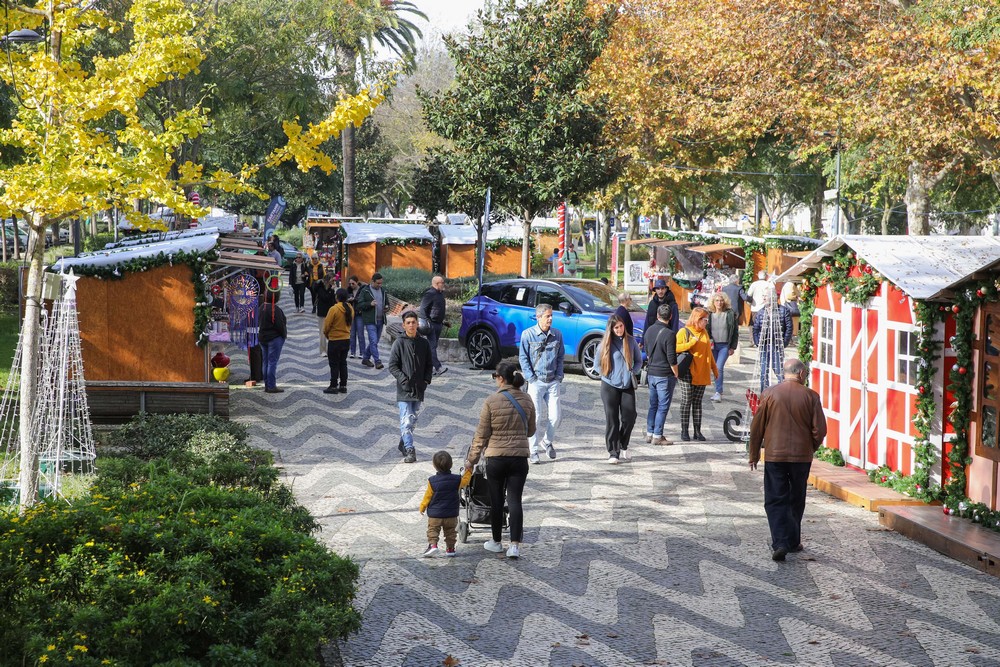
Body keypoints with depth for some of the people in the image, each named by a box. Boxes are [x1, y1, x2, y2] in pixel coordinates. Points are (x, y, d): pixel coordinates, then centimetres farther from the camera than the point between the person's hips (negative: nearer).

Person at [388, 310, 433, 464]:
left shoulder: (424, 343, 7)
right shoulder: (399, 343, -4)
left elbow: (429, 365, 14)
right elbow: (392, 366, -4)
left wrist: (426, 381, 0)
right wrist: (403, 379, -14)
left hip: (419, 389, 4)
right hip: (404, 389, -4)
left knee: (413, 420, 13)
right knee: (406, 421, -11)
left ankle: (403, 444, 30)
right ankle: (409, 450, -15)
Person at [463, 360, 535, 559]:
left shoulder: (492, 401, -10)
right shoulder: (527, 400, 1)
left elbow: (481, 434, -6)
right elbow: (530, 431, 12)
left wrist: (472, 459, 4)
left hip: (496, 457, -2)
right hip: (520, 457, 2)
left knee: (496, 500, 11)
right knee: (515, 500, 2)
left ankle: (496, 541, 24)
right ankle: (515, 544, -6)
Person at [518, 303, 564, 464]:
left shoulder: (557, 335, 4)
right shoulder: (528, 335, -4)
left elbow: (560, 357, 13)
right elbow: (523, 358, -1)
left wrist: (559, 377, 4)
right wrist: (532, 379, -7)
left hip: (553, 382, 3)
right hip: (536, 381, -3)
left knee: (555, 415, 1)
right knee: (535, 416, -5)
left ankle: (547, 441, 27)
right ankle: (533, 451, 4)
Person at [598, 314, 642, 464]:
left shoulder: (631, 341, 3)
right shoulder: (605, 344, -3)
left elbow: (639, 360, 12)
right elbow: (598, 364, 7)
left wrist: (632, 373, -2)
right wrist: (607, 375, -4)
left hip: (627, 386, 2)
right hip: (609, 386, -2)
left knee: (629, 417, -1)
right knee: (612, 419, -1)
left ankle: (623, 447, 20)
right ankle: (613, 452, 4)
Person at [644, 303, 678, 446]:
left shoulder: (649, 330, 4)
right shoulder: (669, 334, -18)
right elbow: (672, 359, -17)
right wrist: (676, 375, -5)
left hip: (651, 373, 7)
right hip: (665, 375, -7)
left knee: (653, 405, 15)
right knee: (663, 406, 0)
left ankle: (650, 433, 19)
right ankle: (657, 436, 2)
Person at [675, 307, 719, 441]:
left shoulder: (704, 333, 15)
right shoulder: (684, 332, -3)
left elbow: (708, 352, 23)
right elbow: (676, 348, -13)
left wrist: (714, 368, 22)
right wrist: (692, 342, -18)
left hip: (702, 374, 5)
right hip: (688, 373, -5)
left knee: (697, 403, 7)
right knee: (686, 402, -2)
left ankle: (697, 431, 9)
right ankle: (684, 431, 3)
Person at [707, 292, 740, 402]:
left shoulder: (730, 314, -3)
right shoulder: (710, 314, 3)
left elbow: (735, 331, 1)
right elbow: (706, 330, 10)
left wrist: (733, 347, -2)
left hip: (725, 346, -3)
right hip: (713, 345, 3)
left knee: (719, 368, -14)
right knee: (715, 368, 6)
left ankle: (718, 392, -8)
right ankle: (718, 391, 16)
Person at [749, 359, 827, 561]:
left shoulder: (769, 394, -3)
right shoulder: (810, 396, -5)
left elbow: (757, 427, 0)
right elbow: (820, 430, -5)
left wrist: (754, 455, 11)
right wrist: (812, 448, 15)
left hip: (774, 455, -1)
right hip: (802, 456, 1)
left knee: (775, 501, 2)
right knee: (796, 500, 16)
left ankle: (780, 543, -10)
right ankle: (793, 541, 25)